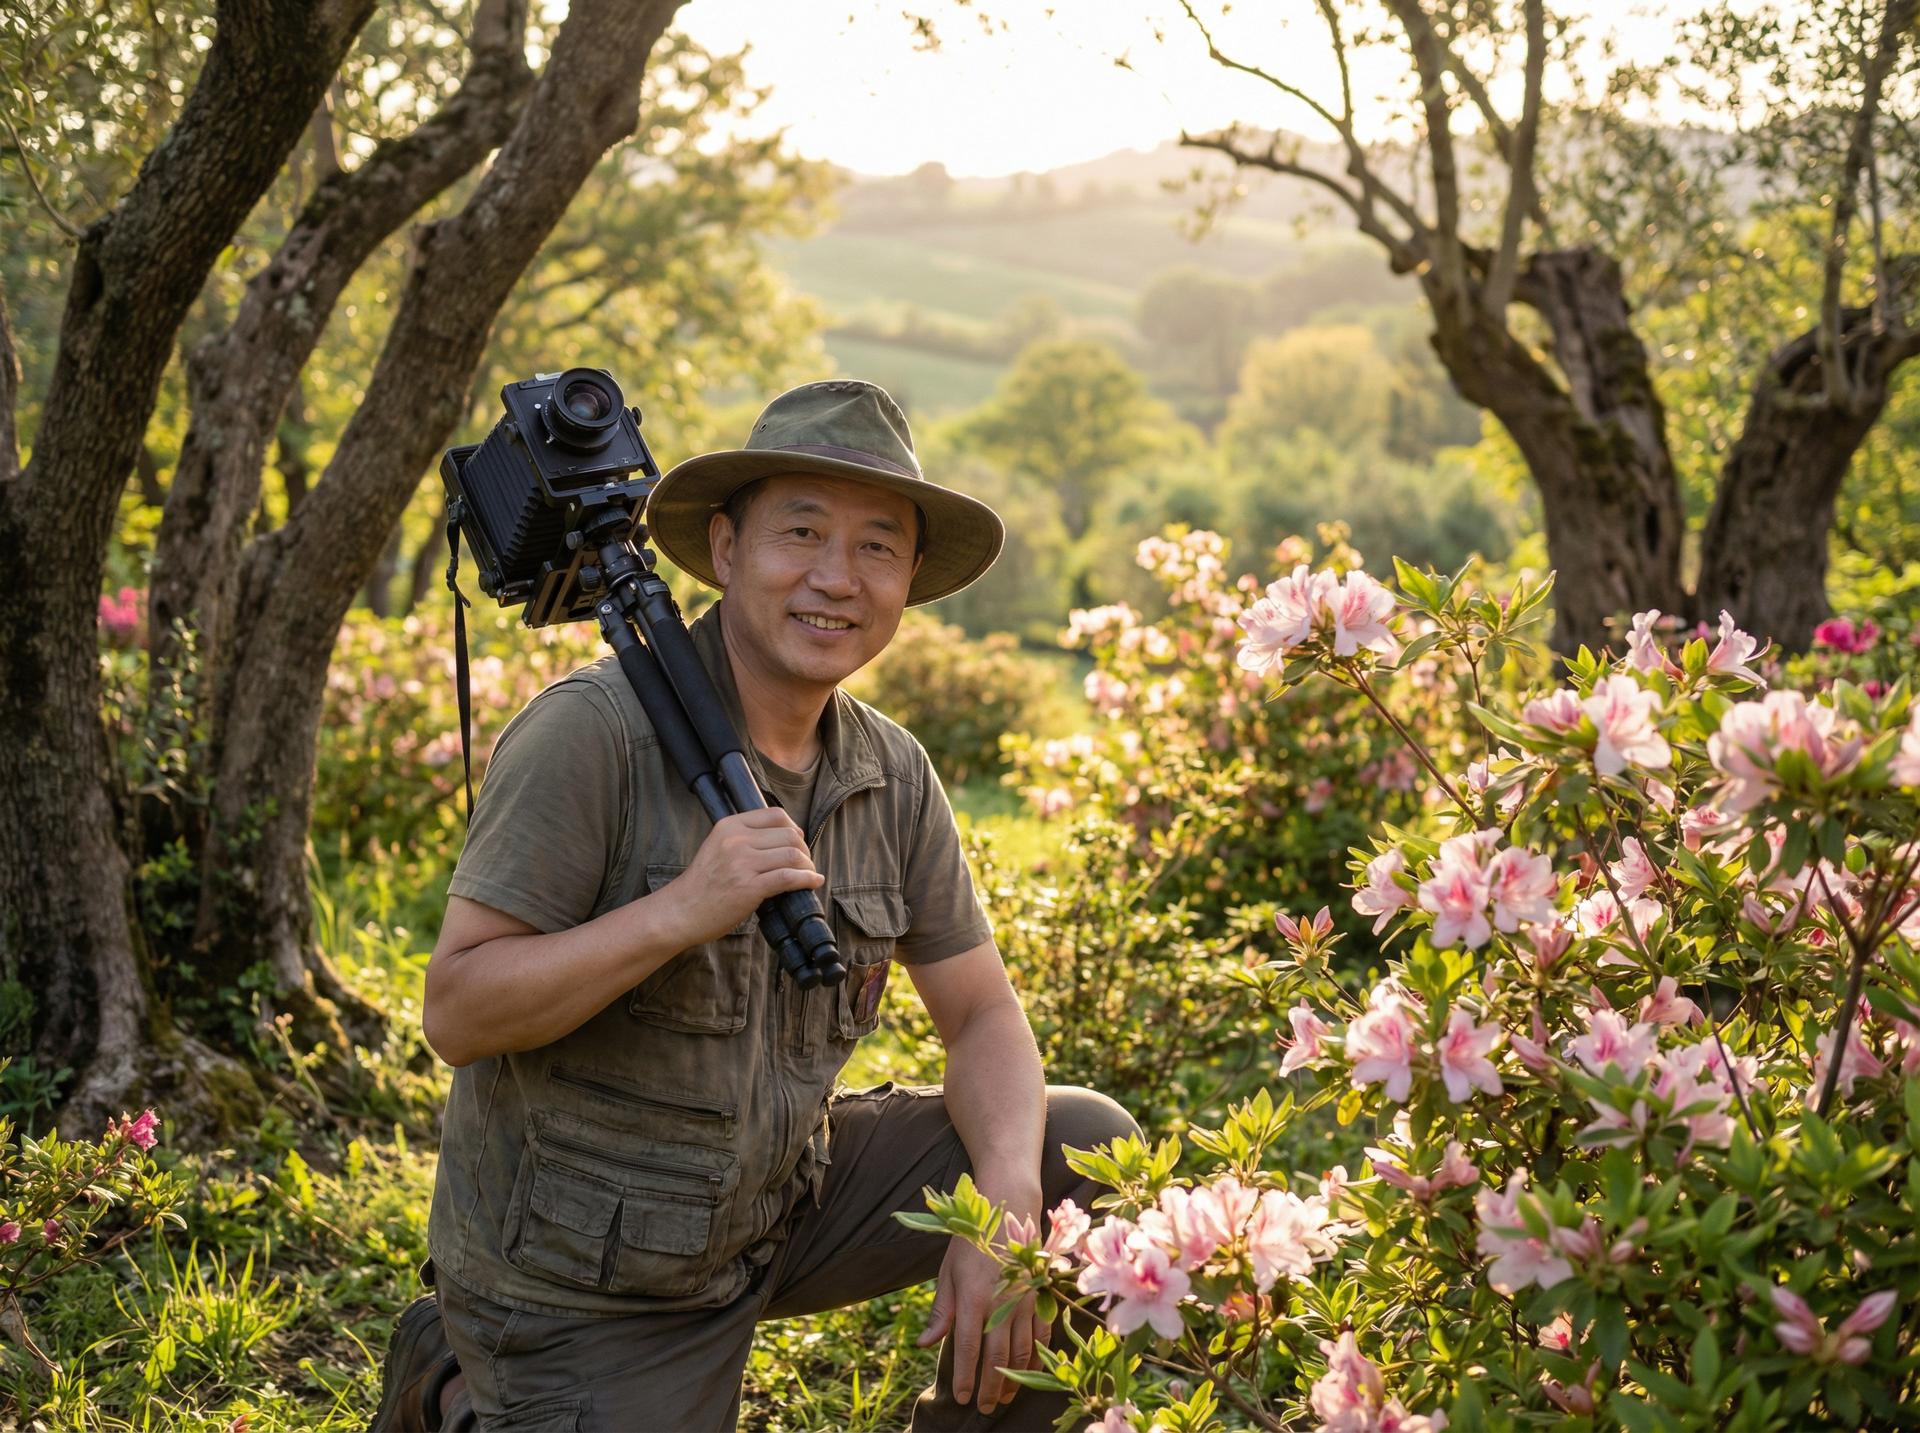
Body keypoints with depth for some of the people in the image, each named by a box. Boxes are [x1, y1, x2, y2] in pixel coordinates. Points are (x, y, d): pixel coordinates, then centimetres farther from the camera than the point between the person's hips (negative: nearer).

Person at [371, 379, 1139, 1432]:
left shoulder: (894, 775, -1)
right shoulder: (594, 733, -20)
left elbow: (982, 1016, 1)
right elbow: (455, 1013, -22)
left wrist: (1005, 1207, -18)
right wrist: (680, 912, -34)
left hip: (780, 1204, 6)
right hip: (581, 1280, -6)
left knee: (1089, 1151, -5)